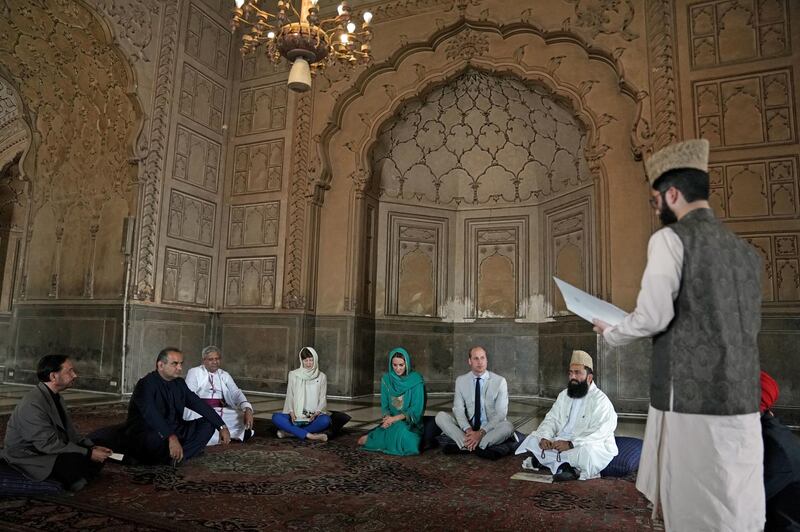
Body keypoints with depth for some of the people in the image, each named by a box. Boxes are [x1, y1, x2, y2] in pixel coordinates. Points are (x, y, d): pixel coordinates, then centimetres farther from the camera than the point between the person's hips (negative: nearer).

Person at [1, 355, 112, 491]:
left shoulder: (57, 398, 8)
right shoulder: (32, 404, -23)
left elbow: (69, 434, 11)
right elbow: (49, 444, -26)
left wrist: (92, 447, -6)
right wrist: (88, 453, -23)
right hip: (28, 459, -9)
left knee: (100, 457, -5)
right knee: (79, 461, -28)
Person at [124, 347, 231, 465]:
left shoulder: (179, 383, 8)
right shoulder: (146, 384, -16)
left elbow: (199, 404, 7)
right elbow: (150, 413, -33)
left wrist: (222, 427, -4)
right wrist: (171, 437, -47)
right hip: (146, 437, -8)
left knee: (208, 424, -3)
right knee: (158, 438, -39)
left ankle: (175, 457, -19)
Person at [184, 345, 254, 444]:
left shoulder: (224, 375, 14)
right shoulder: (194, 372, 4)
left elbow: (236, 393, 1)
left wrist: (247, 409, -20)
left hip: (221, 411, 4)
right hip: (200, 412, -3)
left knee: (244, 417, -19)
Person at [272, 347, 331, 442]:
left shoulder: (321, 377, 8)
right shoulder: (293, 375, 9)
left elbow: (323, 399, 4)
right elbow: (289, 396, 6)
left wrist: (316, 413, -15)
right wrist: (291, 412, -12)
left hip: (313, 416, 0)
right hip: (295, 416, 0)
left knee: (325, 420, -34)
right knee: (276, 417, -28)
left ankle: (289, 431, -27)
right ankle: (309, 435, -33)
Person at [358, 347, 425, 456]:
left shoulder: (416, 381, -7)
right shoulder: (386, 379, 4)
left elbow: (417, 409, -10)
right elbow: (384, 405, 6)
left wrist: (395, 418, -19)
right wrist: (387, 417, -17)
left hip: (410, 423, -2)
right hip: (392, 421, 2)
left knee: (400, 428, -35)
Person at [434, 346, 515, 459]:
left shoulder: (499, 381, -4)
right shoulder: (461, 381, 3)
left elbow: (500, 413, -10)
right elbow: (458, 409, -4)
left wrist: (481, 433, -22)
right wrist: (468, 430, -23)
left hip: (490, 428, -2)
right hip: (467, 428, 2)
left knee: (508, 426, -32)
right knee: (441, 416, -19)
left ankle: (463, 446, -29)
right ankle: (480, 448, -29)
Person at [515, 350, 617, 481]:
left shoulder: (601, 401, -11)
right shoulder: (564, 395, 11)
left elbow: (599, 434, -22)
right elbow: (551, 419, 6)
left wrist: (571, 444, -32)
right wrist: (544, 437, -16)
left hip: (589, 445, -7)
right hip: (561, 442, 7)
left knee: (586, 451, -38)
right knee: (533, 439, -7)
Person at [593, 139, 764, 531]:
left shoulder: (672, 237, -8)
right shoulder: (745, 250, 14)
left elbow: (653, 316, -17)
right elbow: (746, 326, 19)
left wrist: (609, 332, 2)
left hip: (691, 398, -7)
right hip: (741, 399, 7)